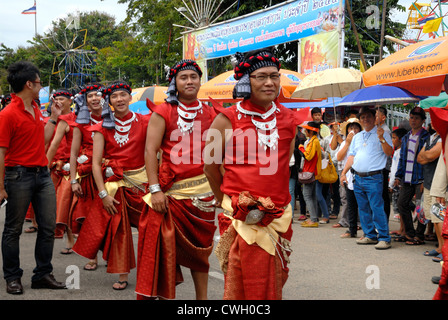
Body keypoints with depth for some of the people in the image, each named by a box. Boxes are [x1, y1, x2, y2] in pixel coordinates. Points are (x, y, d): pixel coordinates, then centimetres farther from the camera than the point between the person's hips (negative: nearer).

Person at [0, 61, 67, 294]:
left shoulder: (36, 110, 12)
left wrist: (53, 119, 16)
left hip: (42, 174, 8)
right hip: (19, 176, -8)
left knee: (48, 227, 8)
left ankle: (43, 274, 20)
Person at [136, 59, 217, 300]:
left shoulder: (210, 115, 10)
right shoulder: (163, 112, 0)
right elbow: (150, 151, -5)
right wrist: (155, 189, -14)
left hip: (202, 191, 3)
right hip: (170, 190, -3)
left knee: (200, 247, 11)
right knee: (166, 247, -2)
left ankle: (202, 297, 21)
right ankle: (164, 294, 10)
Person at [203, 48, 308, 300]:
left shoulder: (288, 120, 8)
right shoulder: (227, 120, -4)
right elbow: (210, 166, 4)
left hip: (279, 215, 4)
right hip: (243, 219, -4)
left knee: (274, 283, 11)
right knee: (241, 286, -1)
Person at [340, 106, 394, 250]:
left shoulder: (382, 134, 1)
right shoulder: (357, 137, 18)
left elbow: (389, 153, -9)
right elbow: (351, 156, 20)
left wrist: (381, 139, -22)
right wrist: (344, 172, 13)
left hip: (374, 178, -6)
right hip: (358, 178, 7)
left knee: (377, 208, -11)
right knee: (363, 209, 10)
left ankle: (384, 238, -7)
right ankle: (370, 235, 20)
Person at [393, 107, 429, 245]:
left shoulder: (426, 137, -6)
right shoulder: (406, 138, 15)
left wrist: (425, 179, -17)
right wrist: (398, 176, 13)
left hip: (420, 178, -7)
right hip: (407, 179, 7)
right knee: (402, 203, 7)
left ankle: (419, 236, 6)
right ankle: (409, 233, 19)